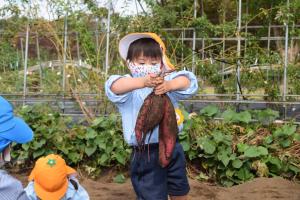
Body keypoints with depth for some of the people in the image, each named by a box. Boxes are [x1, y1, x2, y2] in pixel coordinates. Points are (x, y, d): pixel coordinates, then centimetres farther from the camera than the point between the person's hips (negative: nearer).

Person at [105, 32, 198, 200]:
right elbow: (115, 87, -30)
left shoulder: (168, 80, 1)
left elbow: (187, 81, -18)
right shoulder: (129, 86, -8)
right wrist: (142, 82, -48)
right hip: (145, 153, -3)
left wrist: (169, 85, -41)